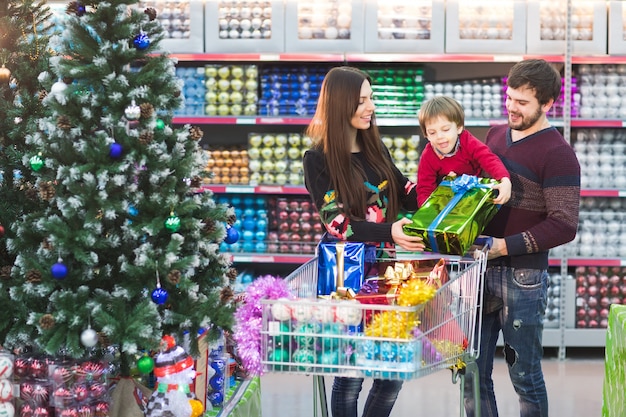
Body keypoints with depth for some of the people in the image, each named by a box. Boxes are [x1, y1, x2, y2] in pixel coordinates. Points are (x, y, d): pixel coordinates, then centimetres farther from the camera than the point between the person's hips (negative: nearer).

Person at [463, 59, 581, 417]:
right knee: (473, 373, 8)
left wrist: (504, 246, -19)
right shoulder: (496, 135, 12)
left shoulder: (557, 154, -10)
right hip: (481, 268, 6)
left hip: (523, 276, -6)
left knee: (525, 375, 4)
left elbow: (564, 226, -16)